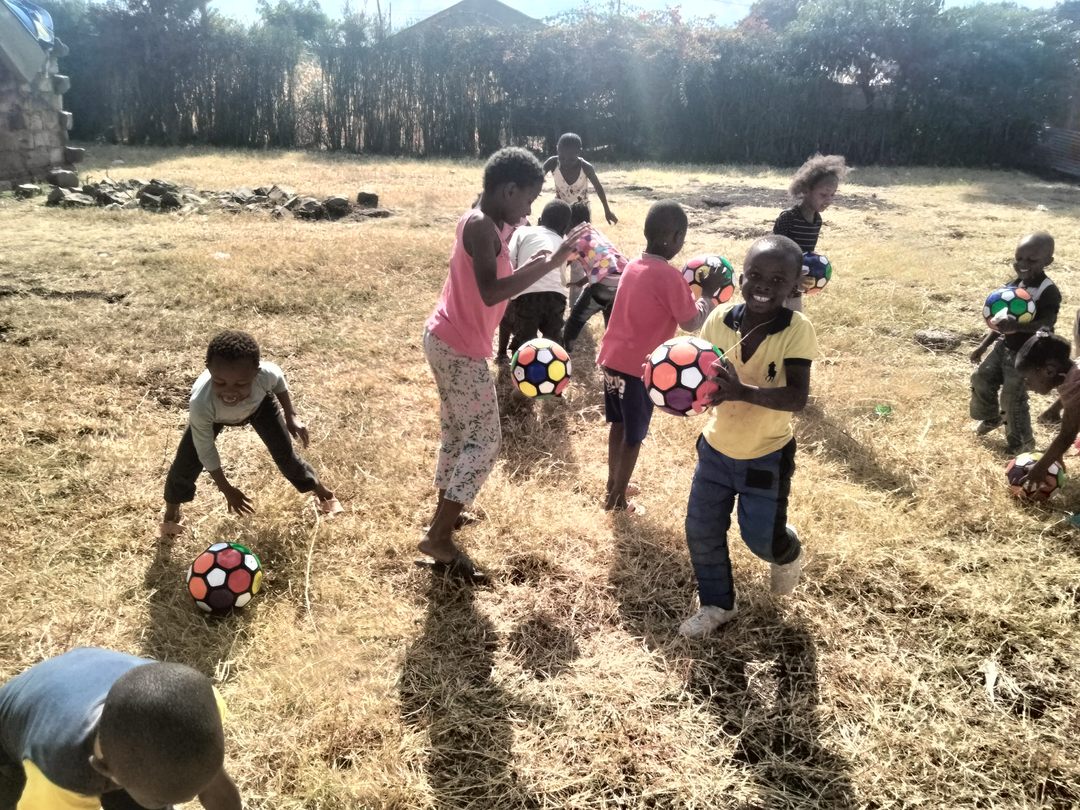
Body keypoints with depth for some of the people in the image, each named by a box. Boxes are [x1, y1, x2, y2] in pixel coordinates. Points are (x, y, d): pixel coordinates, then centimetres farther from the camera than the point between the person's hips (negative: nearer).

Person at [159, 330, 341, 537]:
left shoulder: (266, 374, -46)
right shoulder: (201, 404, -47)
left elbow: (279, 382, -16)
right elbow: (205, 452, -29)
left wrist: (291, 416, -8)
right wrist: (227, 490, -19)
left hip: (259, 403, 1)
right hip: (214, 414, -1)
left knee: (285, 453, 3)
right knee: (186, 463, -5)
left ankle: (322, 493, 30)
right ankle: (171, 514, 25)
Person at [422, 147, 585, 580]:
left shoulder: (477, 221, 11)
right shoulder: (482, 227, -20)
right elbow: (490, 293, -30)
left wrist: (530, 267, 11)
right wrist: (549, 264, -28)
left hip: (445, 340, 10)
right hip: (461, 349, -10)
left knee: (457, 433, 21)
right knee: (484, 442, -4)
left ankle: (444, 515, 35)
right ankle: (439, 538, -1)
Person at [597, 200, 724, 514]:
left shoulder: (634, 265, 6)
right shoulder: (669, 276, -18)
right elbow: (691, 323, -13)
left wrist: (689, 289, 14)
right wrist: (708, 294, 0)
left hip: (612, 358, 8)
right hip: (638, 366, -8)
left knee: (618, 426, 23)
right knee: (634, 436, 8)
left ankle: (613, 485, 37)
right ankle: (617, 498, 19)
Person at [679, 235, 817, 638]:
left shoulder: (796, 330, -22)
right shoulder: (719, 320, -13)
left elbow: (797, 397, -29)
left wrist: (744, 392, -44)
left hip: (767, 456, -3)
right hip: (716, 448, 4)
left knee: (762, 538, 5)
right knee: (701, 532, 12)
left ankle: (788, 552, 44)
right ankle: (717, 604, 36)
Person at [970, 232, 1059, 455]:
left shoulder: (1048, 292, -22)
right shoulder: (1013, 285, 1)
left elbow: (1046, 324, -34)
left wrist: (1017, 326, -52)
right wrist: (983, 345, 12)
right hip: (1004, 346, 7)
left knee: (1012, 397, -4)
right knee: (982, 379, 12)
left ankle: (1022, 442, 17)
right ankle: (990, 418, 39)